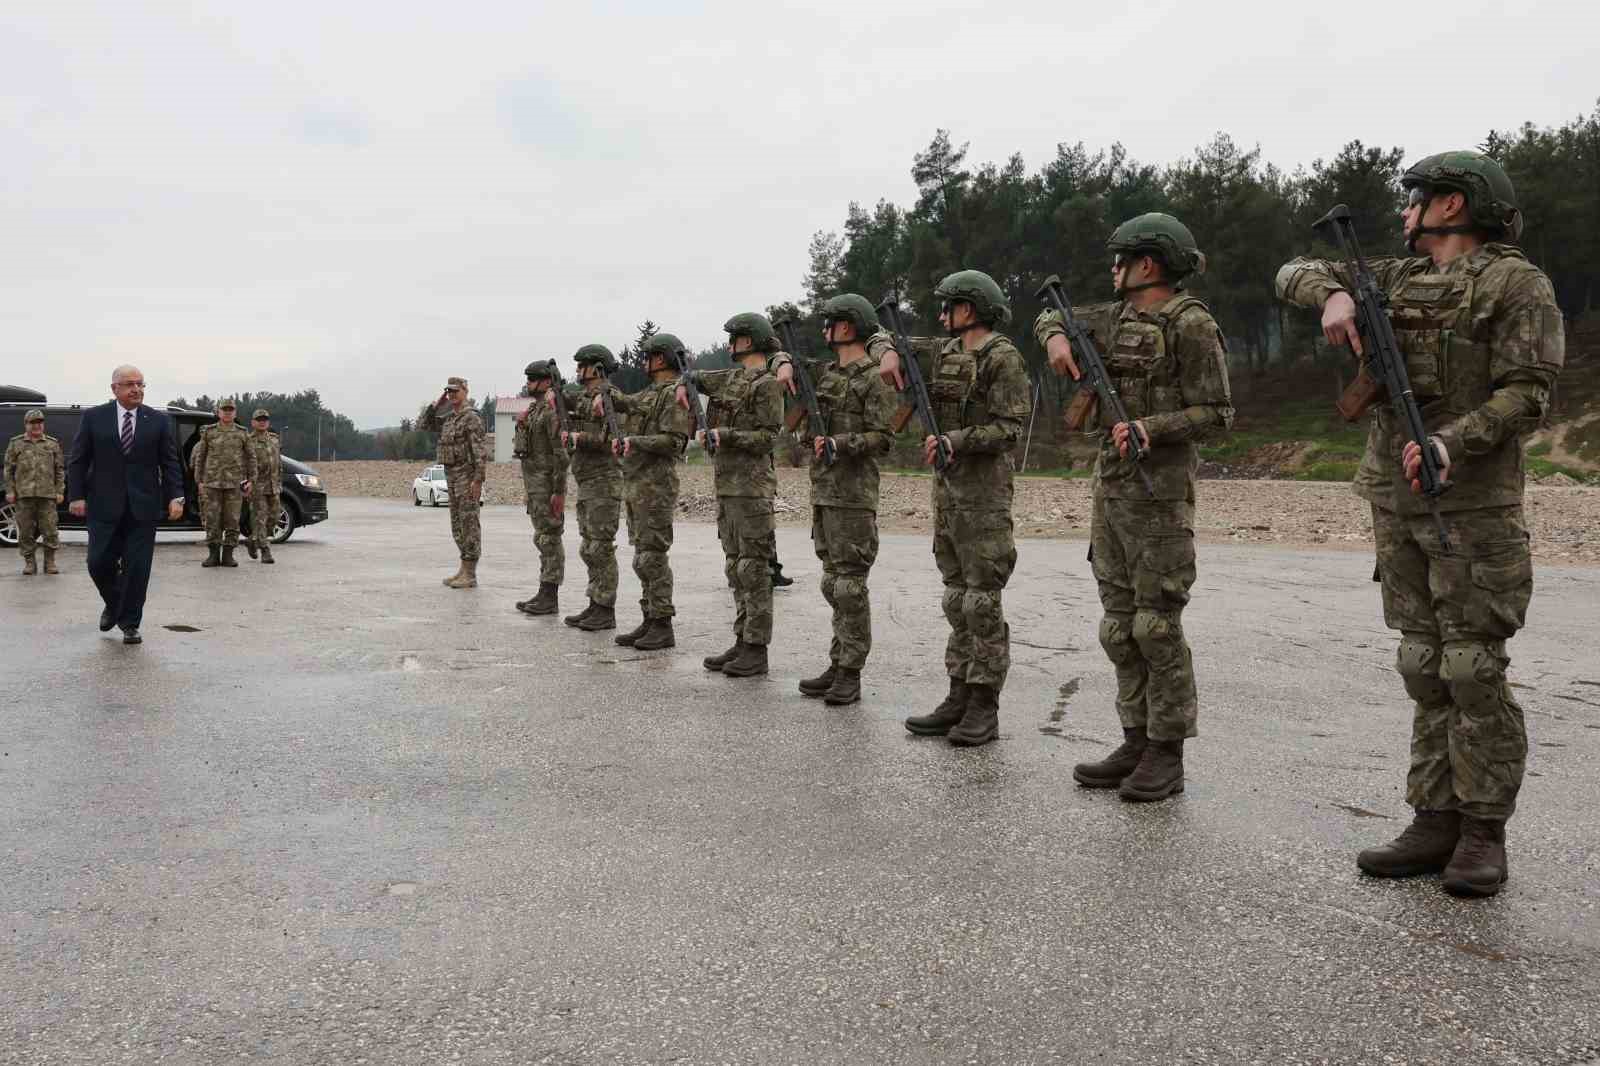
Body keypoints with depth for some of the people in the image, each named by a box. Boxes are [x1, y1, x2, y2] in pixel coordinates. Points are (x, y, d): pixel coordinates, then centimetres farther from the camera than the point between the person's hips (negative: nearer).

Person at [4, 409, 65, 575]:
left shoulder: (53, 443, 12)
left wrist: (60, 491, 3)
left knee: (50, 529, -2)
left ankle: (50, 562, 7)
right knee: (26, 530, 1)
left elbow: (59, 469, 11)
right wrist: (10, 491, 1)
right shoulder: (16, 443, 10)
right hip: (23, 494, 0)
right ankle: (29, 562, 10)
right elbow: (9, 469, 9)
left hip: (47, 494, 0)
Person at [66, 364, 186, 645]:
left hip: (143, 506, 0)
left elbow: (170, 463, 4)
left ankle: (130, 624, 13)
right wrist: (76, 496, -3)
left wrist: (175, 496, -7)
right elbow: (77, 461, 5)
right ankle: (113, 604, 29)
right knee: (99, 563, 0)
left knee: (137, 568, 1)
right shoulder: (93, 417, 4)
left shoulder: (159, 420, 4)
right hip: (104, 505, 0)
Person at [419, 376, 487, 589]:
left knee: (469, 523, -8)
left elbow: (481, 450, -18)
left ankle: (470, 576, -7)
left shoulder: (472, 418, -12)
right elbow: (422, 425, 19)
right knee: (458, 524, 10)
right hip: (452, 476, 9)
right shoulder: (448, 418, 16)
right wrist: (436, 405, 7)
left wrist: (478, 480, -24)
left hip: (468, 476, -9)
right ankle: (464, 569, 16)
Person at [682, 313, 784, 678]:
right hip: (726, 484, 9)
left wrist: (724, 435, -18)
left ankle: (756, 651, -2)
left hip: (752, 487, -9)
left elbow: (767, 438, -14)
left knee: (753, 569, -6)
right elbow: (694, 376, 32)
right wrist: (683, 385, 12)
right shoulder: (731, 378, 16)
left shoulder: (767, 384, -9)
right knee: (735, 567, 10)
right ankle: (742, 642, 16)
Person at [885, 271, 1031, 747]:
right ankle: (959, 697, 16)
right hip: (946, 487, 8)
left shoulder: (1003, 358, -9)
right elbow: (894, 340, 25)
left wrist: (953, 441, -24)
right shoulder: (946, 353, 14)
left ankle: (984, 708, 2)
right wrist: (891, 353, 3)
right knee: (956, 598, 10)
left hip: (984, 491, -8)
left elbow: (1009, 428, -15)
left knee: (982, 601, -5)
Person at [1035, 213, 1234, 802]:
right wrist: (1057, 337, 3)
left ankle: (1167, 755, 6)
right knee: (1119, 622, 10)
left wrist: (1149, 428, -22)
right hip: (1109, 485, 8)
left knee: (1157, 624, -4)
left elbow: (1216, 412, -10)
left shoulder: (1191, 324, -8)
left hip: (1159, 489, -8)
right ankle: (1137, 742, 18)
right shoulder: (1118, 318, 14)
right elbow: (1050, 316, 25)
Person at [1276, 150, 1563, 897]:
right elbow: (1298, 272, 14)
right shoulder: (1398, 280, 14)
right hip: (1396, 501, 6)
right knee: (1423, 667, 8)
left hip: (1473, 506, -6)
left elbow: (1526, 393, -12)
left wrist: (1450, 443, -26)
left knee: (1473, 669, -3)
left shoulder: (1516, 284, -4)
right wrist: (1333, 294, -7)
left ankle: (1483, 834, 7)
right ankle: (1436, 822, 15)